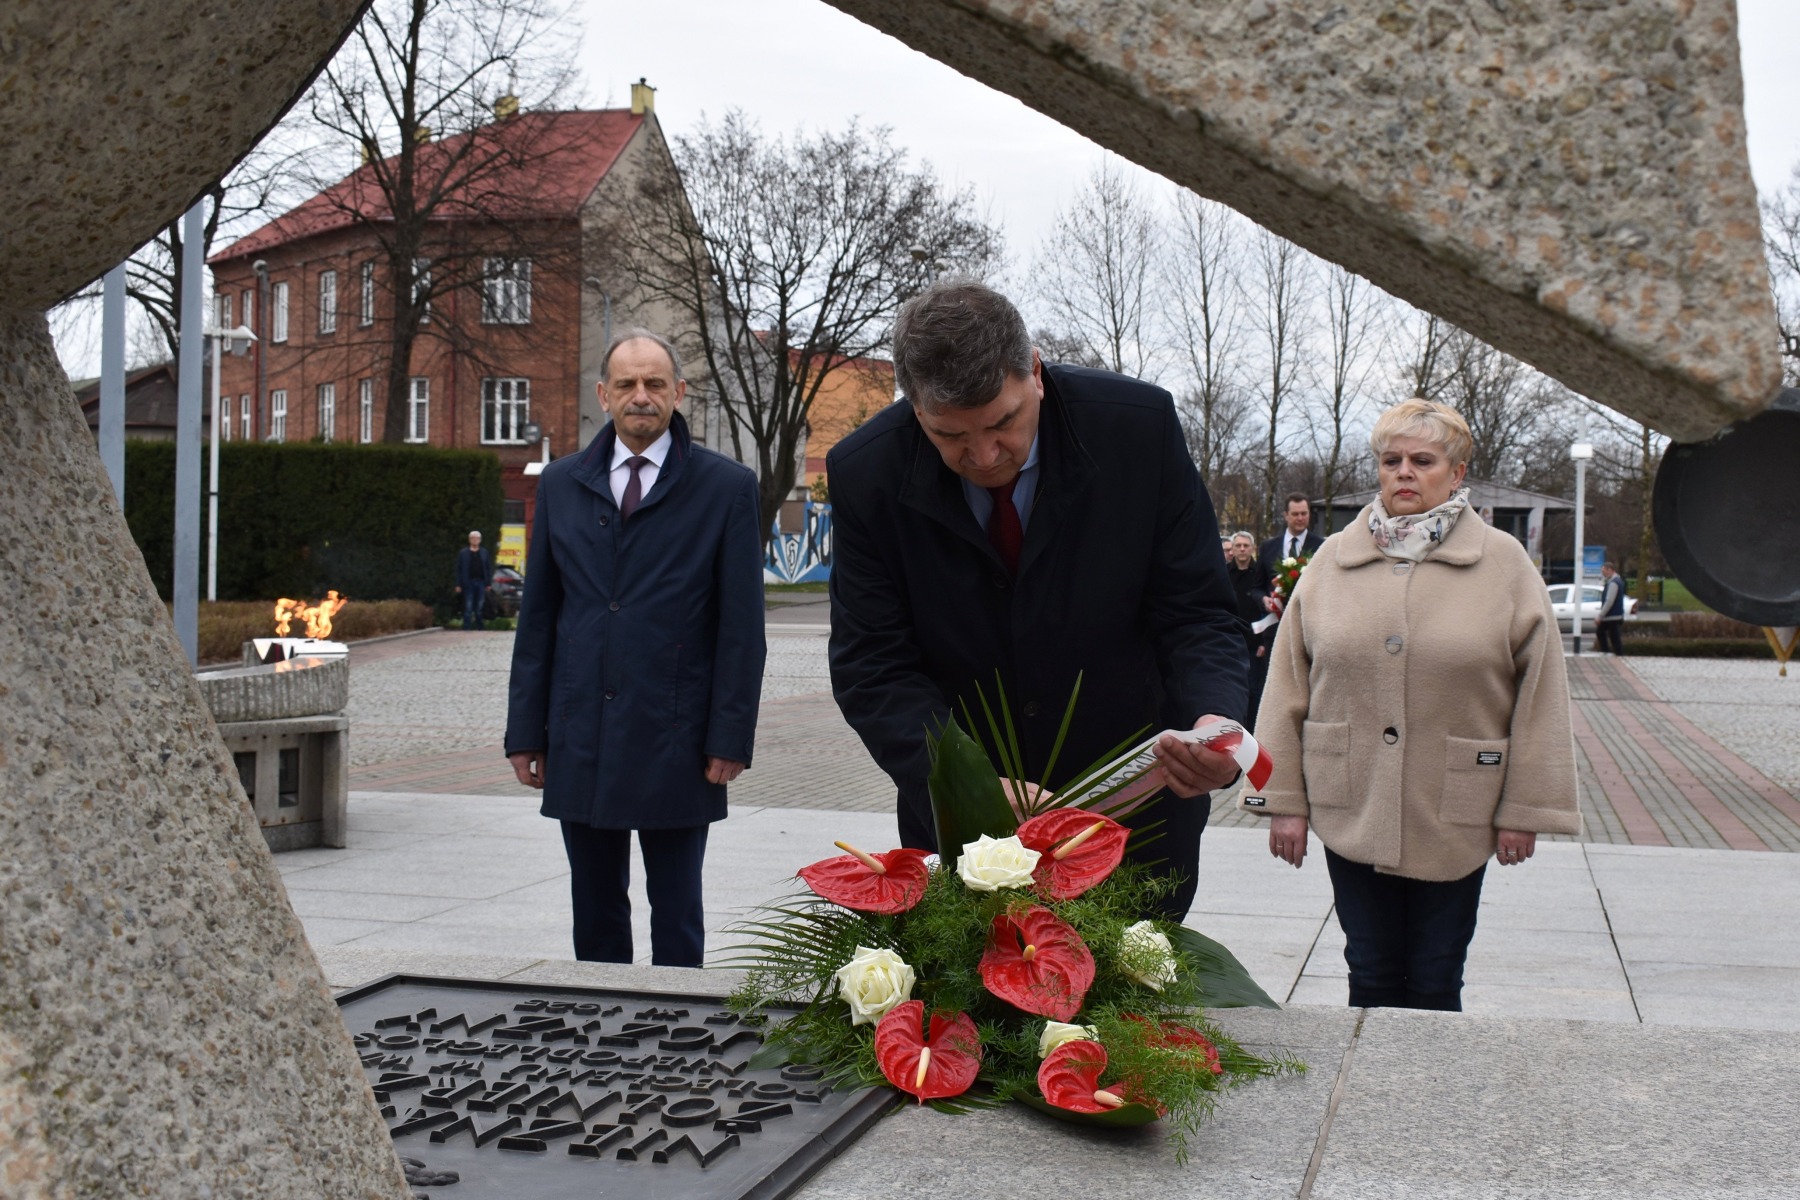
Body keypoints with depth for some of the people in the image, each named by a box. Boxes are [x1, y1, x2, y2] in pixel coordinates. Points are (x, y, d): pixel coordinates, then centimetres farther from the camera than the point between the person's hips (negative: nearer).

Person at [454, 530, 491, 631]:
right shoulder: (463, 553, 4)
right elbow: (458, 569, 2)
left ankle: (479, 628, 15)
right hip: (468, 583, -2)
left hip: (481, 583, 2)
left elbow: (489, 569, 8)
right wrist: (458, 585, -5)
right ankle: (466, 628, -3)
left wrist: (488, 584, 1)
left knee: (479, 608, 7)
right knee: (468, 608, -4)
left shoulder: (484, 553, 10)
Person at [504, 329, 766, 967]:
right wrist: (525, 731, 6)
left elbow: (741, 624, -3)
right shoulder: (561, 484, 10)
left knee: (676, 912, 6)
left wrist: (731, 738, -8)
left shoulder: (726, 487, 0)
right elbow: (537, 616, 10)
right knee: (594, 910, 12)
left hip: (674, 742, -3)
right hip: (579, 740, 3)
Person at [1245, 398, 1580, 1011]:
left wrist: (1524, 809, -4)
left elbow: (1538, 695, 0)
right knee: (1371, 977, 10)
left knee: (1435, 984, 9)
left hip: (1454, 820, -1)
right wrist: (1283, 799, 1)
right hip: (1351, 811, 2)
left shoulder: (1504, 562, 1)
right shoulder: (1334, 558, 6)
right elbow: (1289, 684, 5)